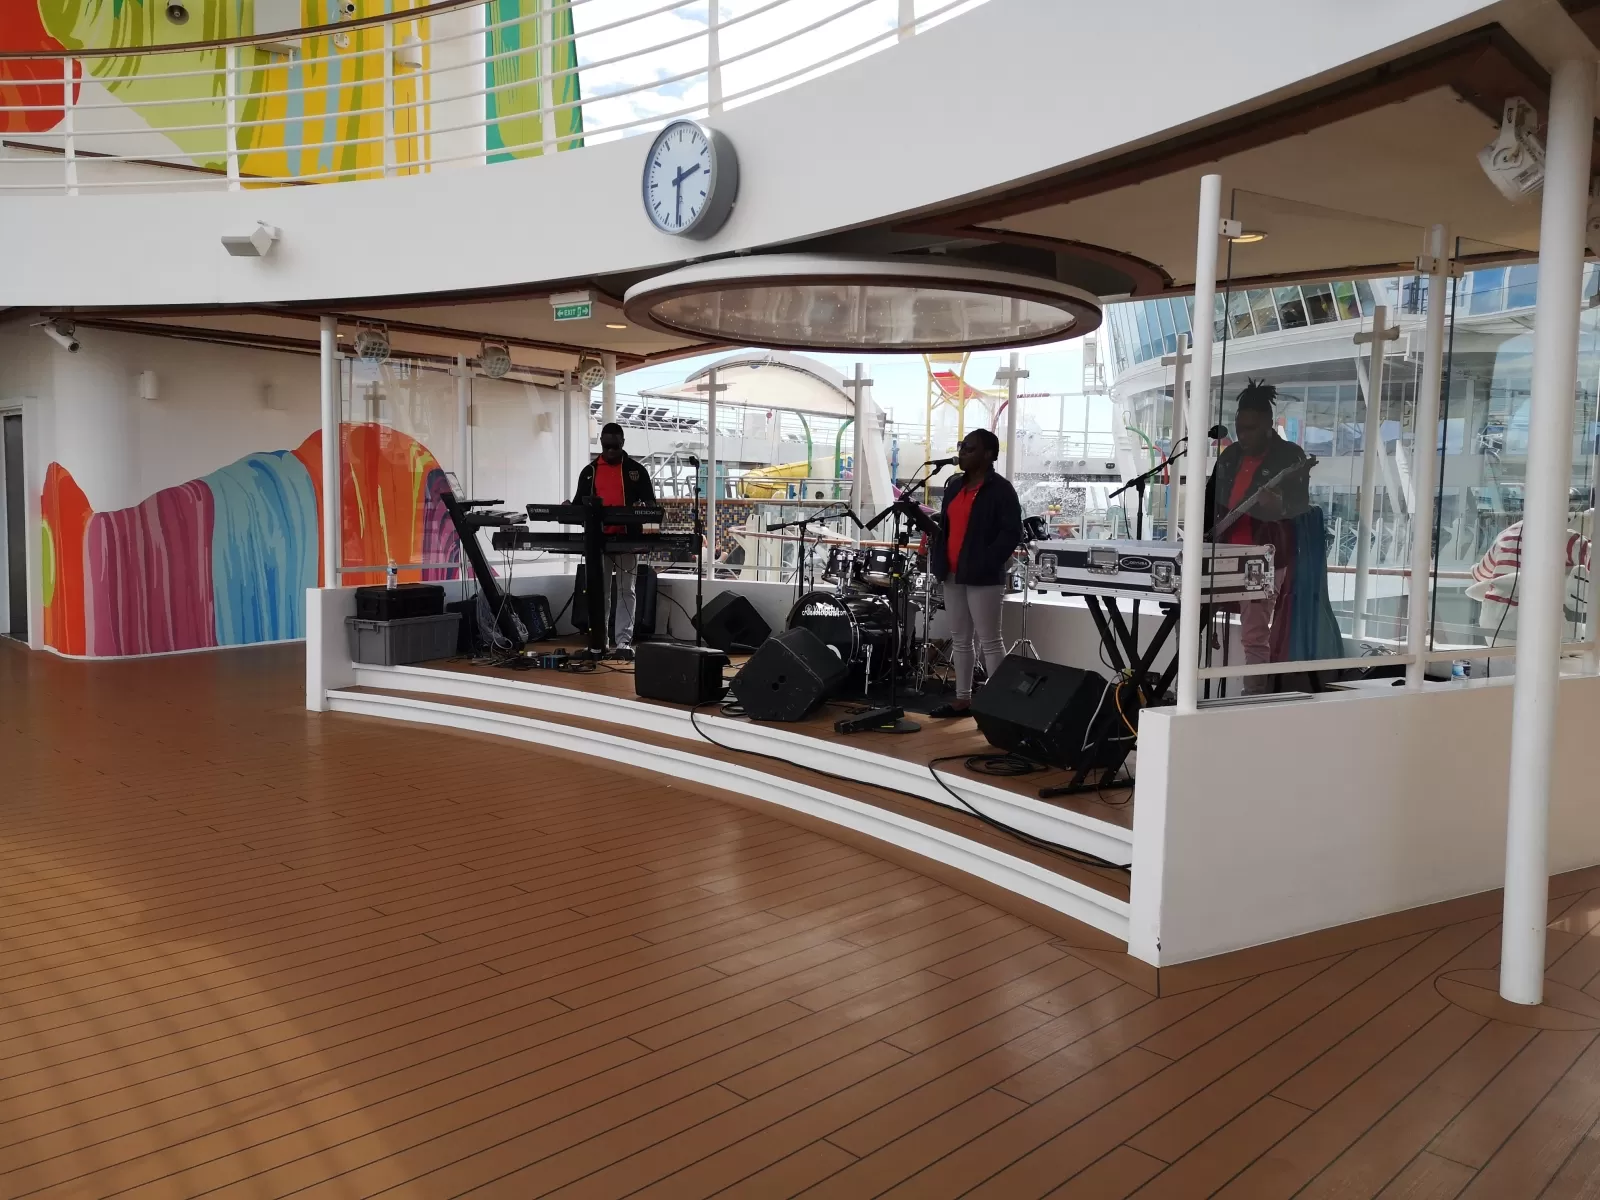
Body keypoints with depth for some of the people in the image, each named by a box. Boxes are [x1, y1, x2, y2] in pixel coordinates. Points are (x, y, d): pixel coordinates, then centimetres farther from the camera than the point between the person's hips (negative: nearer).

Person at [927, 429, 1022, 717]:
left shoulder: (1000, 489, -9)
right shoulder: (954, 485, 14)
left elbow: (1011, 533, -15)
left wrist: (985, 563, -22)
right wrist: (937, 558, 7)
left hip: (982, 576, -8)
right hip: (952, 574, 8)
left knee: (989, 641, -4)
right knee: (959, 639, 13)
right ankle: (962, 699, 22)